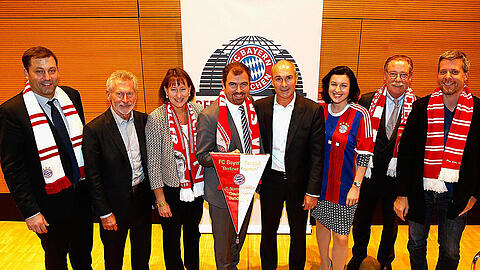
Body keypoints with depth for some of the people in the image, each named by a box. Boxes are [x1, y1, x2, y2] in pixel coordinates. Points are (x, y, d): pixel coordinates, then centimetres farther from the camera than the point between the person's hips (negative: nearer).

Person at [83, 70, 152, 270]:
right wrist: (104, 213, -12)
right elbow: (93, 176, -13)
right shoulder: (94, 129, -16)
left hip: (143, 199, 4)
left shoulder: (144, 120, -2)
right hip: (115, 204, -4)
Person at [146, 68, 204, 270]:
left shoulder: (197, 110, -5)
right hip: (171, 189, -4)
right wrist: (161, 201, -13)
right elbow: (153, 162, -14)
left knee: (193, 231, 25)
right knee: (172, 237, 16)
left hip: (197, 186, 4)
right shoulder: (156, 118, -17)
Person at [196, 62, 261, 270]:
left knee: (239, 239, 26)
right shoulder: (208, 116, -18)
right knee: (224, 243, 11)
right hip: (222, 191, -6)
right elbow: (201, 156, -14)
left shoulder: (252, 109, 0)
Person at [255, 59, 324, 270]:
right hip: (270, 181, 2)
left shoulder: (313, 110, -10)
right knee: (268, 231, 18)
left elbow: (317, 155, -9)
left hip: (299, 182, -1)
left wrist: (313, 191, -10)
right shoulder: (260, 107, -4)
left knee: (298, 233, 18)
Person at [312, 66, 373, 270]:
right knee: (321, 223, 20)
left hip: (344, 186, -4)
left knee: (341, 236, 3)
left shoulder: (360, 115, -13)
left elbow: (364, 155, -10)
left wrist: (356, 186, -12)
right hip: (320, 182, 4)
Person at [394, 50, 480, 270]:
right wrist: (402, 194, -6)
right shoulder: (421, 107, -5)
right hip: (420, 191, 1)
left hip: (456, 195, 0)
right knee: (416, 245, 17)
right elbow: (405, 152, -4)